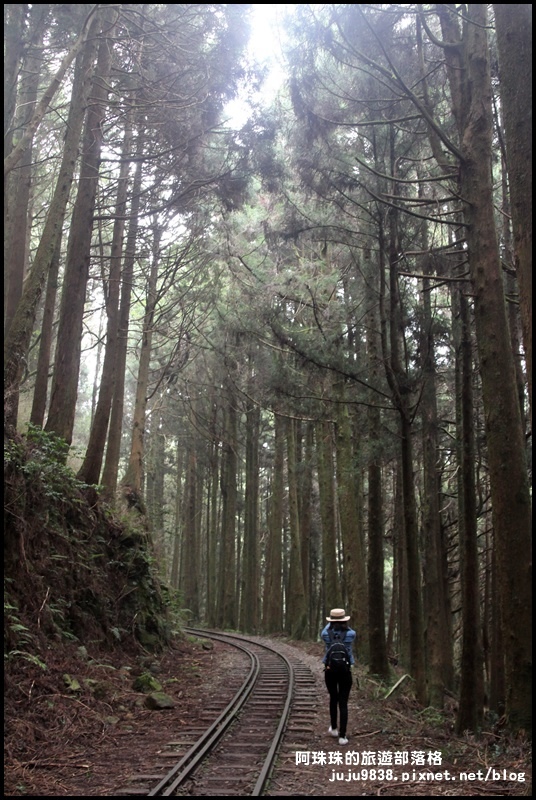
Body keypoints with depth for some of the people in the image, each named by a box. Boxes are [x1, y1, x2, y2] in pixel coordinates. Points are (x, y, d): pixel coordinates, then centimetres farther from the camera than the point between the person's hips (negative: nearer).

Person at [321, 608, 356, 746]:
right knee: (343, 703, 2)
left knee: (333, 698, 22)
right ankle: (342, 736, -4)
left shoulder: (325, 634, -8)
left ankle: (334, 728, 35)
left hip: (330, 671, 2)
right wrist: (344, 624, 25)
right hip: (345, 671, -1)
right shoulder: (351, 634, -11)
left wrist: (331, 623, 31)